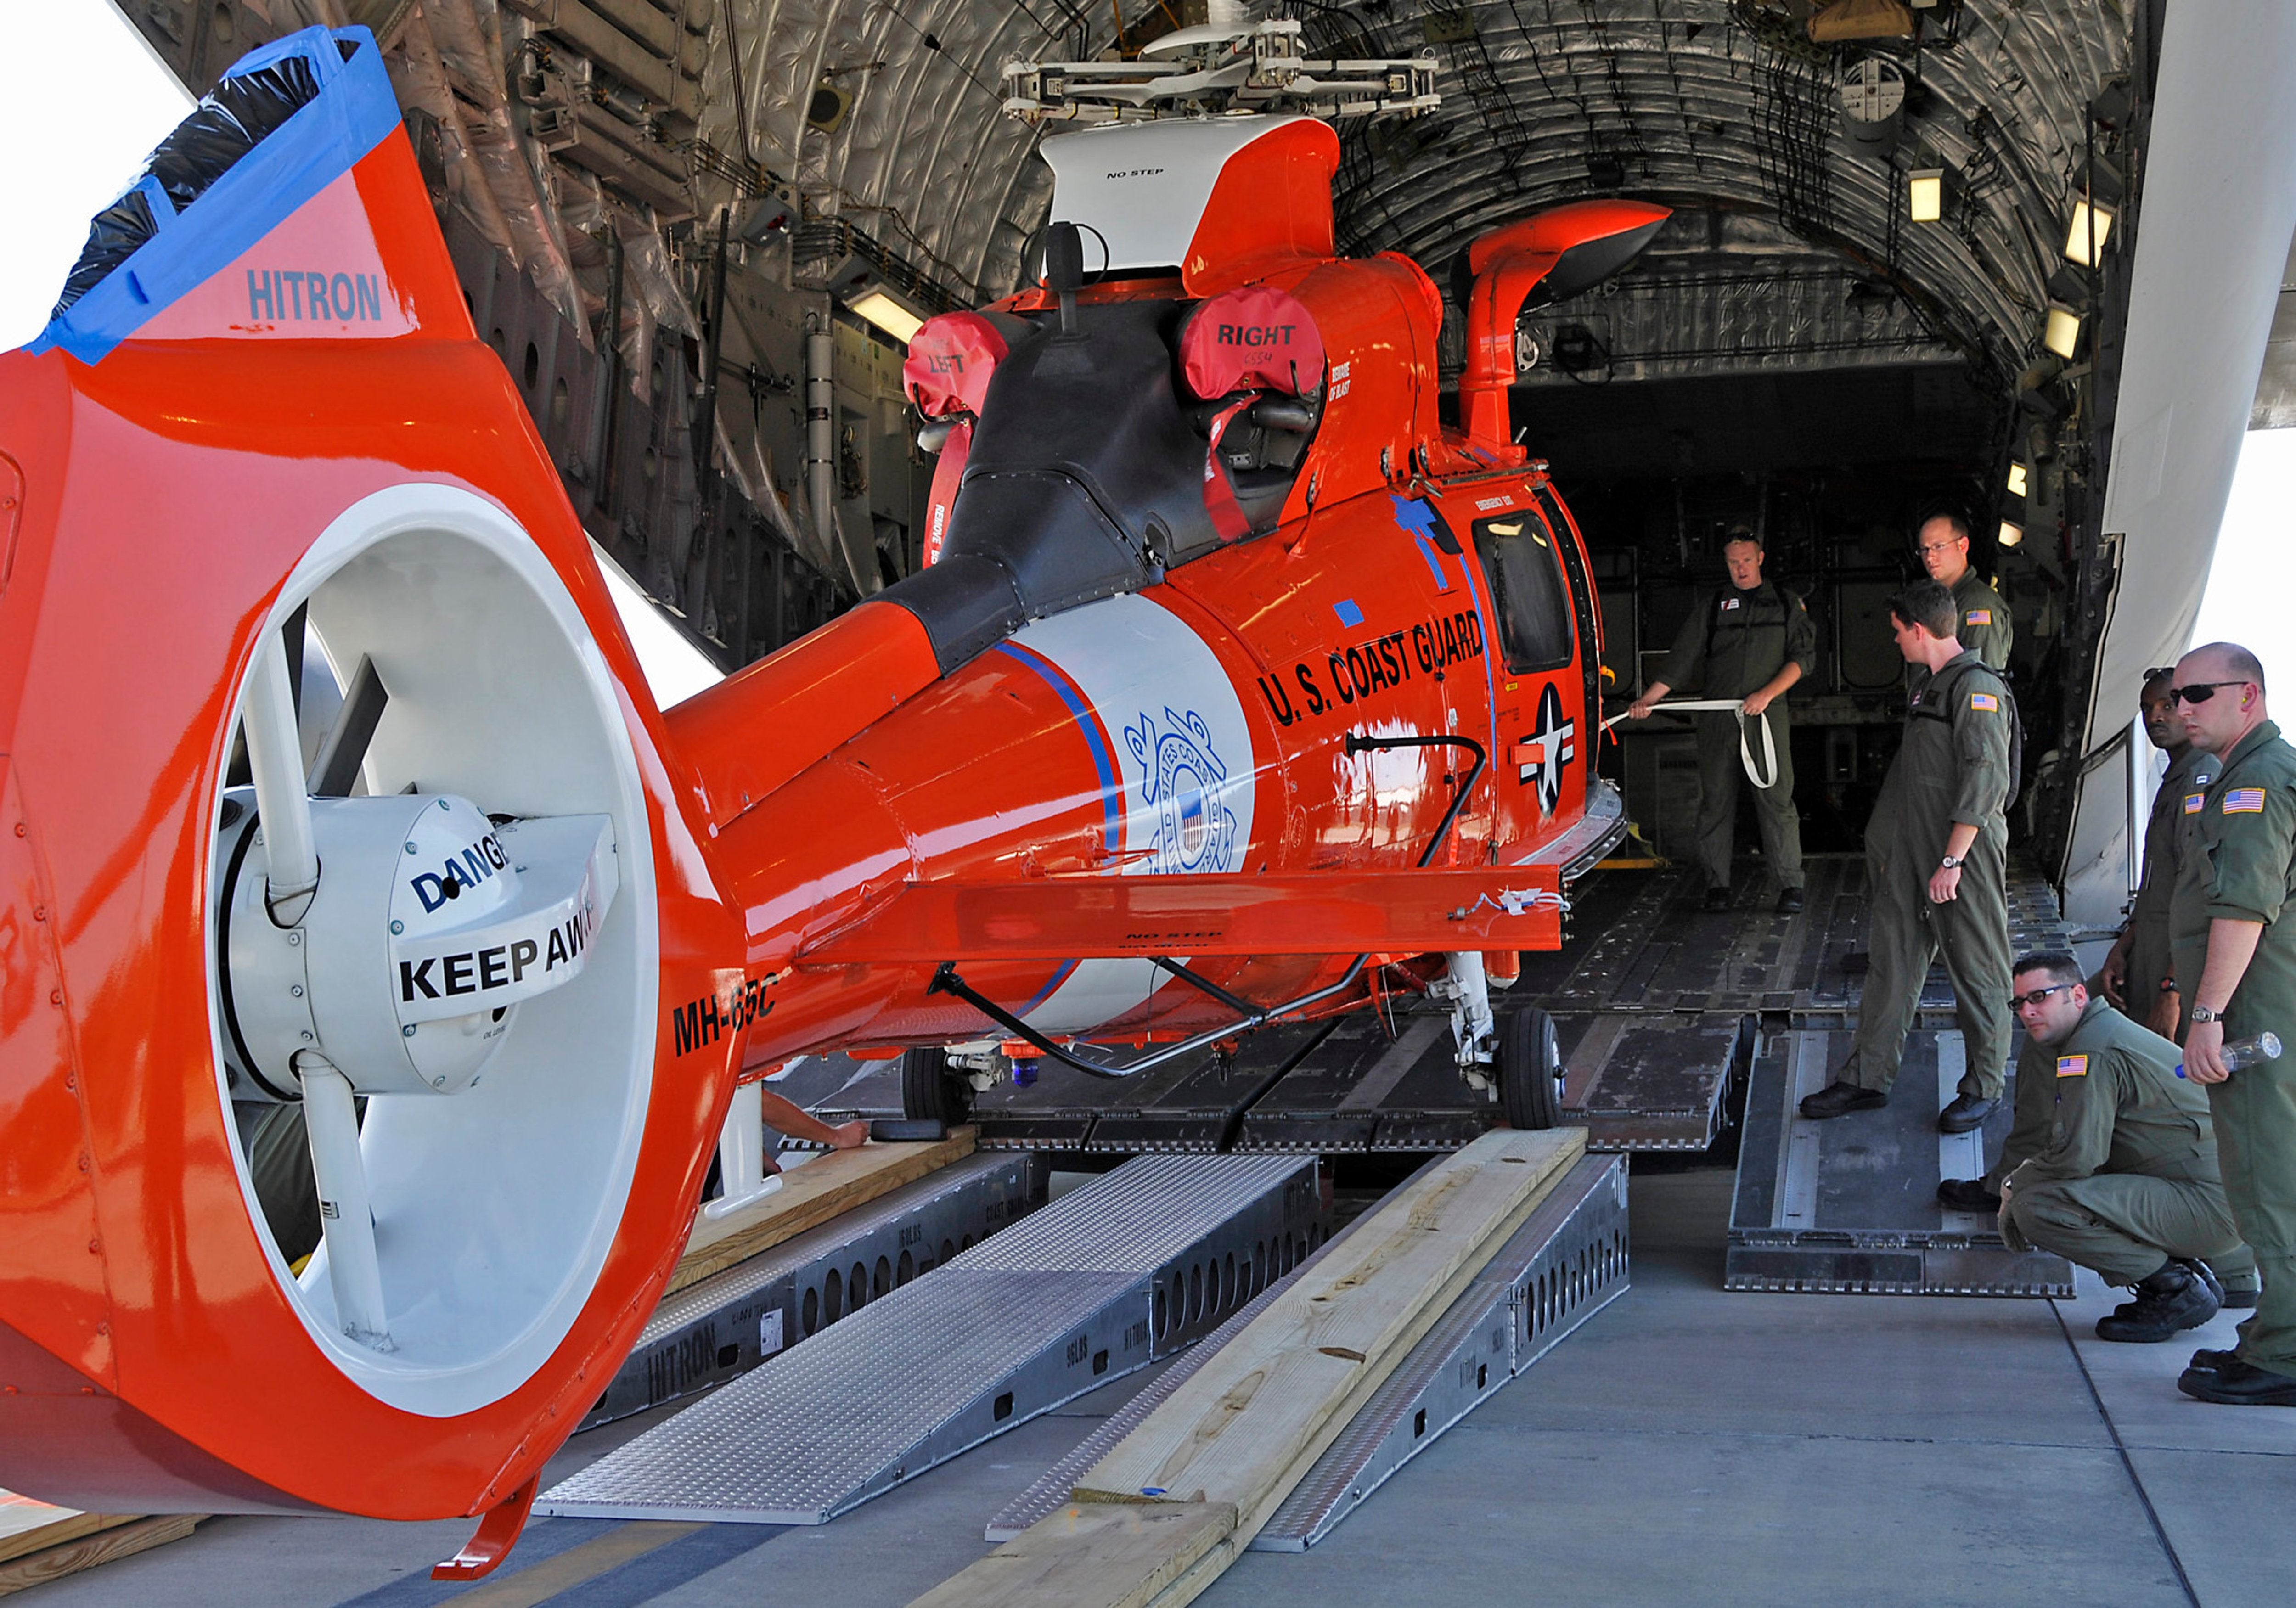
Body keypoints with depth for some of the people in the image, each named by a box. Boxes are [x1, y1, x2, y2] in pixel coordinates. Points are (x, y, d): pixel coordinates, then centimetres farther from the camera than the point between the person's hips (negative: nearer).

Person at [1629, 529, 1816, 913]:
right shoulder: (1710, 604, 12)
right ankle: (1717, 885, 9)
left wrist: (1767, 694, -10)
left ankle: (1790, 885, -1)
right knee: (1716, 801, 2)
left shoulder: (1786, 603, 10)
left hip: (1767, 715, -1)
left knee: (1776, 798, -6)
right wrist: (1649, 699, 0)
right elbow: (1683, 658, 9)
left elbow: (1803, 656, 3)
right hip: (1717, 718, 1)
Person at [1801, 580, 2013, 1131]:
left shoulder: (1978, 688, -14)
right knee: (1892, 963, 11)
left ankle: (1985, 1086, 13)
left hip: (1965, 856, -9)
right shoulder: (1926, 683, 16)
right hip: (1910, 855, 9)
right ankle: (1867, 1078, 18)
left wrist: (1952, 861, -21)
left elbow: (1983, 782, -20)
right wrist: (1885, 841, 22)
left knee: (1977, 971, 2)